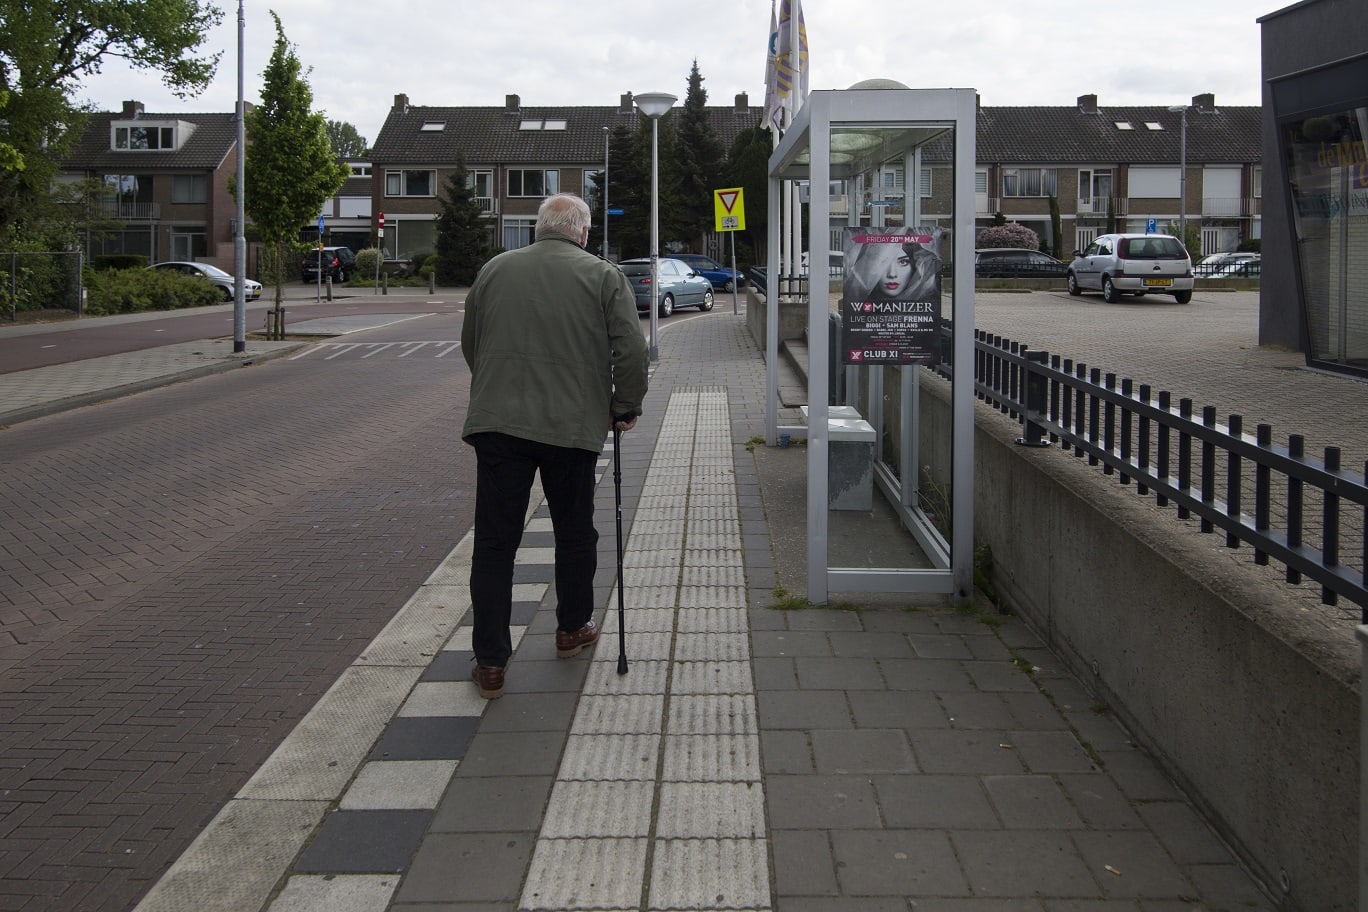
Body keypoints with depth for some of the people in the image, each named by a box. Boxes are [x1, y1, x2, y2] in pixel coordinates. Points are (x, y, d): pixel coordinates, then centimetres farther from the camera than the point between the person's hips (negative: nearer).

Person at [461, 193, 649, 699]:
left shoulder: (494, 269, 9)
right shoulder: (603, 276, 0)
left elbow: (469, 345, 19)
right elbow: (632, 353, -5)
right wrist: (624, 408, 10)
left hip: (496, 423, 1)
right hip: (573, 426, -1)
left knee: (494, 541, 4)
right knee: (574, 532, 18)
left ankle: (490, 661, 3)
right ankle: (572, 628, 34)